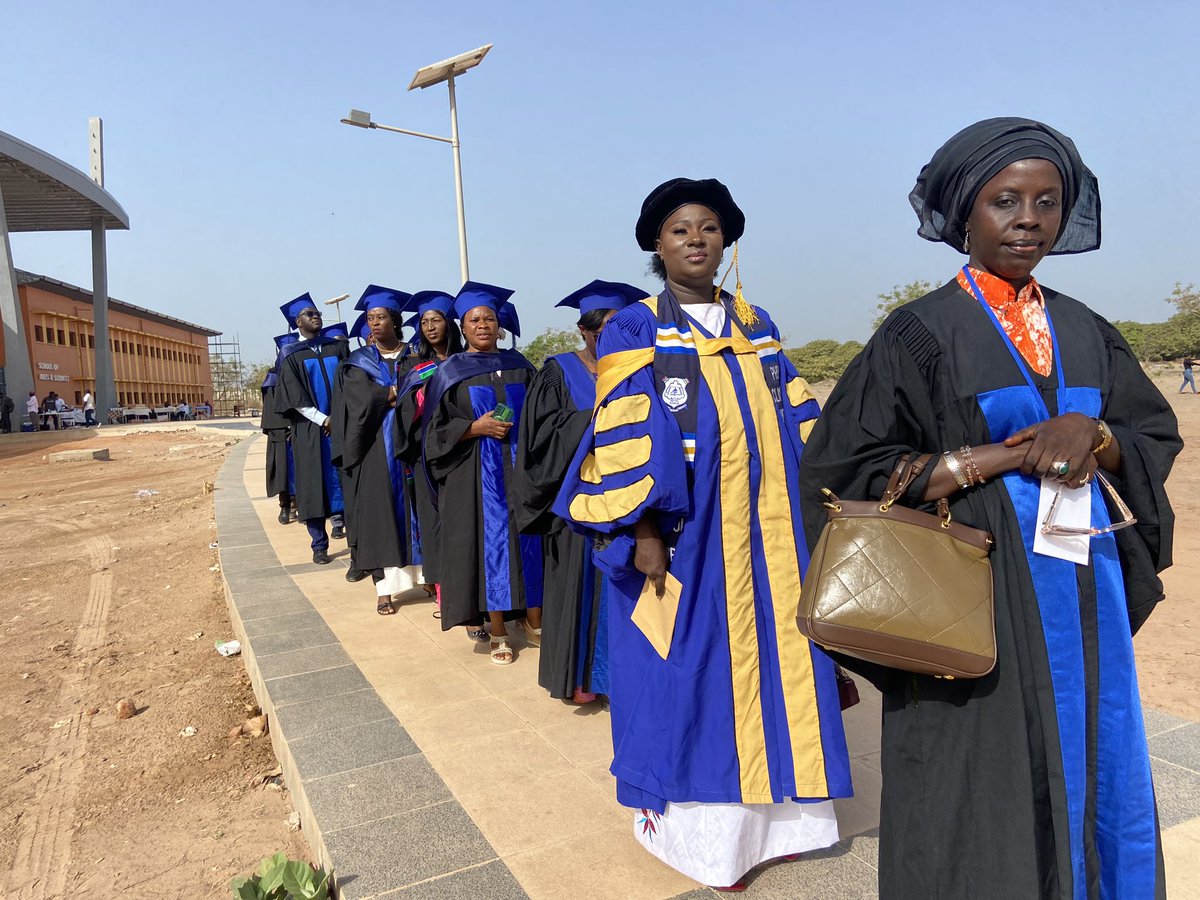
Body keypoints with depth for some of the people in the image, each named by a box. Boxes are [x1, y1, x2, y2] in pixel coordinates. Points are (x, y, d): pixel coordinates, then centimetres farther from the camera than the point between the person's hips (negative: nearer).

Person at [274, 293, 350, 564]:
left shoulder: (338, 347, 11)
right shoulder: (291, 356, 3)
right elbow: (294, 398, -4)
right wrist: (323, 419, -12)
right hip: (310, 428, -2)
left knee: (342, 479, 0)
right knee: (314, 485, 0)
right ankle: (319, 545, 6)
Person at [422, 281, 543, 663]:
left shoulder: (518, 365, 10)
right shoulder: (450, 372, 3)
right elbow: (437, 429, -2)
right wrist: (477, 427, -15)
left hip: (521, 465, 3)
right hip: (477, 473, -2)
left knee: (530, 540, 3)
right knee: (489, 544, 0)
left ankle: (535, 621, 16)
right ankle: (497, 632, 9)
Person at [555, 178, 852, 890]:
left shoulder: (756, 326, 13)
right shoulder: (634, 332, -2)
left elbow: (797, 420, 14)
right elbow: (623, 440, -10)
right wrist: (644, 530, -17)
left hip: (767, 535, 5)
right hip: (685, 538, -5)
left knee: (769, 666, 12)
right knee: (692, 677, 3)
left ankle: (768, 813, 29)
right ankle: (698, 829, 21)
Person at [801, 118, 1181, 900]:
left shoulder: (1084, 331, 9)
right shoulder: (921, 333, -8)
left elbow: (1158, 435, 13)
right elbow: (848, 468, -13)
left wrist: (1094, 436, -10)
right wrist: (1004, 456, -16)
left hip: (1083, 590, 6)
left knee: (1090, 772, 14)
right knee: (984, 789, 4)